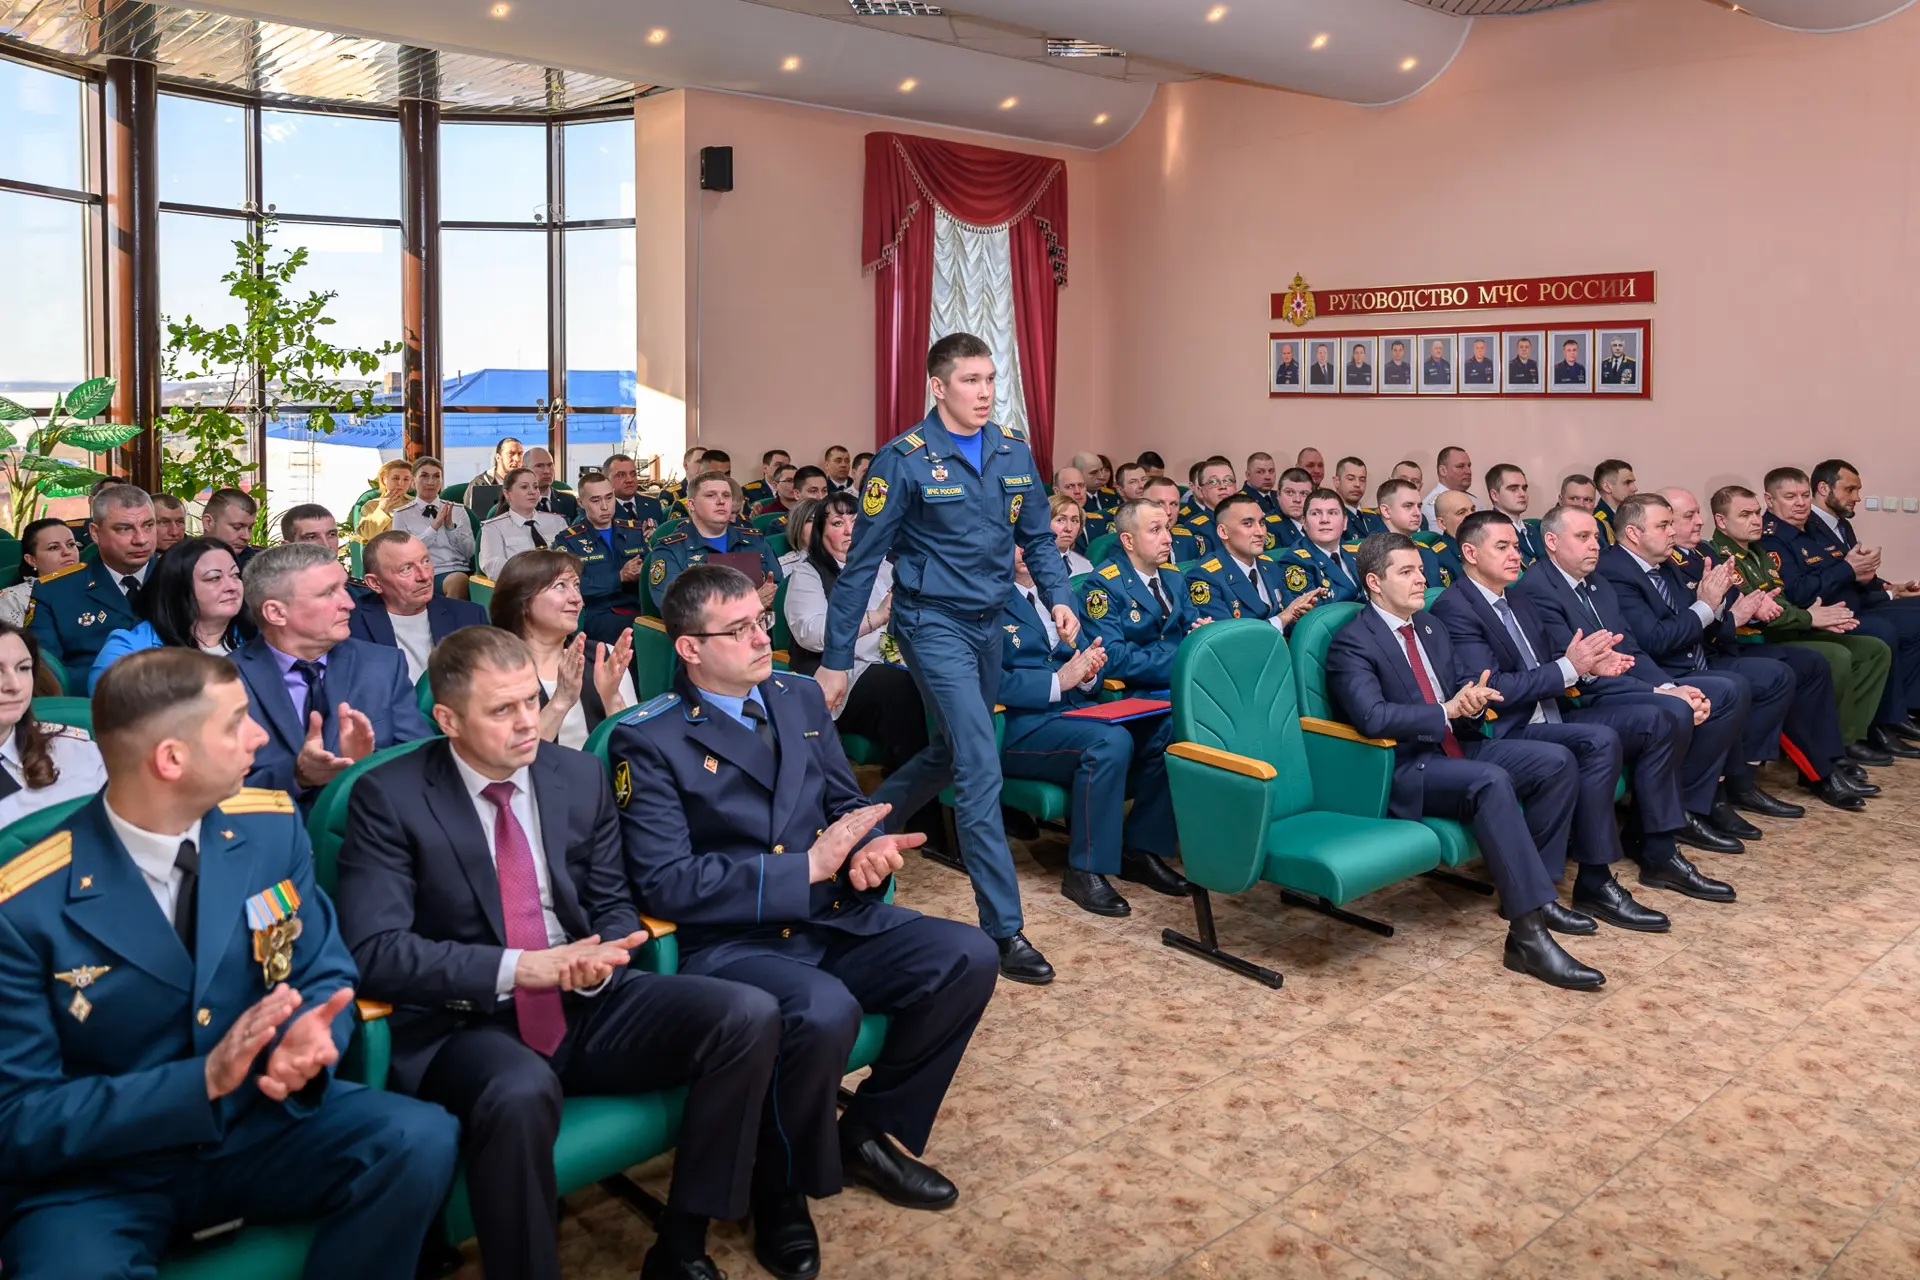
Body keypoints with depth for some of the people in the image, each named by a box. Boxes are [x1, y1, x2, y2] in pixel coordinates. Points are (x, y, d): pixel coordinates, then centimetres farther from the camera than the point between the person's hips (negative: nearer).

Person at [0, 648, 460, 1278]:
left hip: (258, 1124, 4)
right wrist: (204, 1080, -27)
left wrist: (307, 1042, -22)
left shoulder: (271, 827, -5)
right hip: (94, 1175, -3)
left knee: (422, 1139, -22)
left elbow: (327, 978, 3)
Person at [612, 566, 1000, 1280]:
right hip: (729, 943, -6)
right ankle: (779, 1189, -3)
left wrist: (870, 850, -9)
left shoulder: (799, 698, 10)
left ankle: (871, 1133, 10)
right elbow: (665, 883, -16)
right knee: (824, 1010, -35)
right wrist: (808, 866, -20)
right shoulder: (648, 741, -9)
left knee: (968, 957, -11)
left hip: (835, 919, 7)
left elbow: (846, 802, 17)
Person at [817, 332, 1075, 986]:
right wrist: (835, 663, -9)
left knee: (953, 753, 18)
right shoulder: (904, 460, -12)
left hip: (988, 624, 7)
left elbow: (1037, 536, 14)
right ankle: (1005, 931, -5)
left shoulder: (1014, 451, 4)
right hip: (933, 624, -7)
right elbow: (861, 564, -10)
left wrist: (1059, 597, -5)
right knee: (982, 768, -11)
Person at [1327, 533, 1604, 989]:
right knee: (1491, 781, -34)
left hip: (1454, 748, 9)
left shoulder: (1431, 626, 16)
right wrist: (1447, 711, -20)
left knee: (1556, 760, -6)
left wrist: (1473, 701, -7)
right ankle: (1528, 934, -34)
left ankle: (1535, 892, 2)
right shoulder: (1352, 643, -12)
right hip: (1400, 769, -9)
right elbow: (1372, 717, -26)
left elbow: (1458, 693, 18)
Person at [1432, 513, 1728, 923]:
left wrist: (1588, 665, -2)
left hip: (1552, 715, 10)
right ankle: (1594, 883, -23)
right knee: (1600, 741, -31)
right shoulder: (1454, 608, -12)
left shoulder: (1517, 600, 17)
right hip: (1509, 732, -9)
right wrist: (1568, 667, -20)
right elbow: (1491, 690, -20)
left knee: (1658, 719, 0)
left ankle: (1659, 852, 9)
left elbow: (1547, 667, 20)